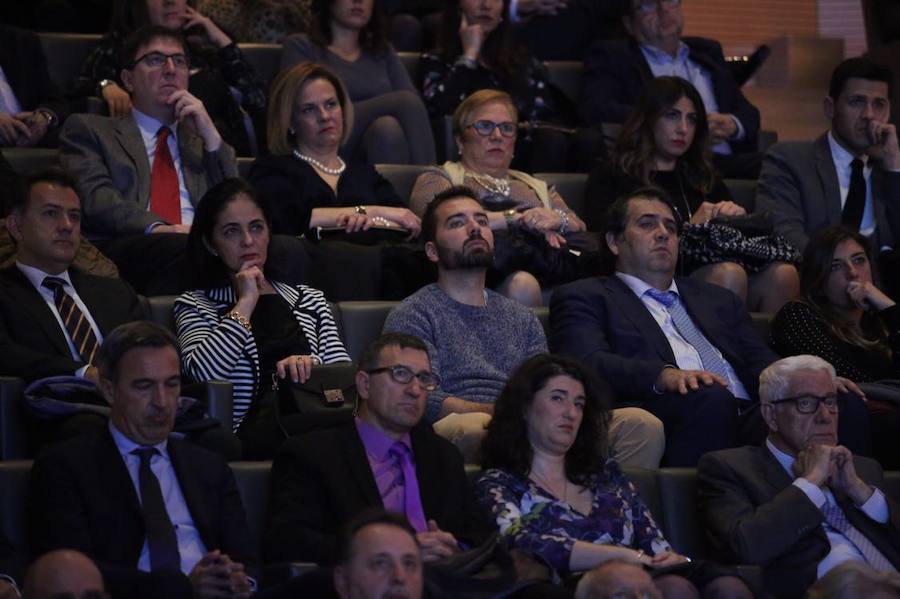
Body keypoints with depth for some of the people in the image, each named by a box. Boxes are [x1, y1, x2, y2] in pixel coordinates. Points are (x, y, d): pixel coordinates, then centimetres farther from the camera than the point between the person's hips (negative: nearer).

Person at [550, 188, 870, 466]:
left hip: (746, 418, 5)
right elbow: (587, 362, -1)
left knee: (844, 403, -23)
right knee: (711, 400, -39)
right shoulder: (585, 298, 19)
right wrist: (664, 375, -20)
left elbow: (760, 363, 24)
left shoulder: (718, 300, 36)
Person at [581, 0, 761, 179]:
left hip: (726, 159, 5)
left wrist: (732, 125, -1)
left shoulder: (708, 52, 27)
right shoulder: (609, 55, 12)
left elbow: (748, 113, 25)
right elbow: (596, 110, -5)